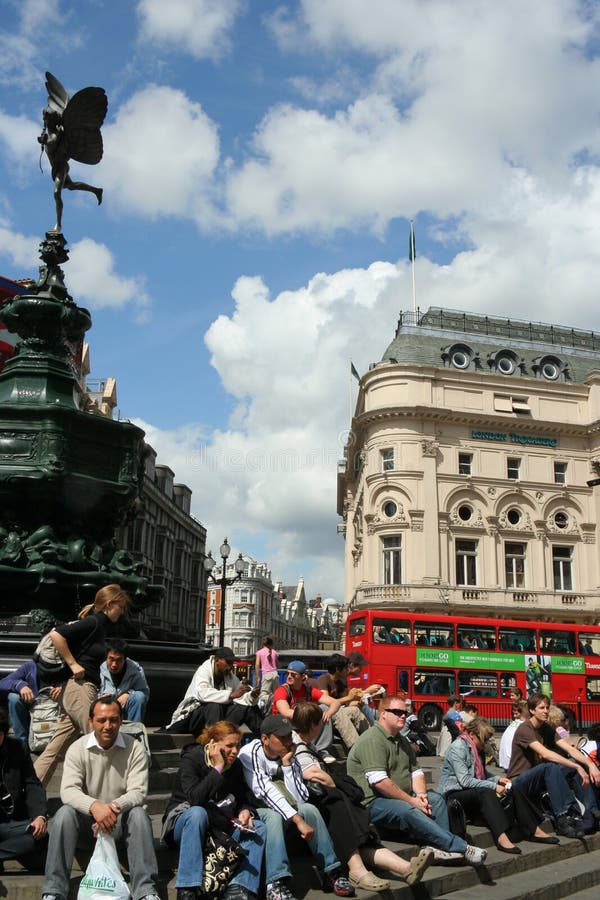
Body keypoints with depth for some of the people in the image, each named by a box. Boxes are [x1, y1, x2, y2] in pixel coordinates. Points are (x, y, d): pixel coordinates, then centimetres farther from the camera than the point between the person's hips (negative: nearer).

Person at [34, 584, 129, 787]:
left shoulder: (100, 625, 18)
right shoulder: (93, 622, -10)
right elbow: (56, 634, -21)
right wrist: (72, 664, -16)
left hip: (82, 689, 9)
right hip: (79, 687, -9)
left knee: (56, 749, 9)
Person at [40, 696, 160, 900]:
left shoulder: (134, 749, -7)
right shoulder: (77, 749, -5)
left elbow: (138, 792, -15)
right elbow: (68, 791, -18)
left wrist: (115, 806, -37)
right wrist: (94, 806, -39)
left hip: (120, 820, 0)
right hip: (87, 819, 1)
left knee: (139, 814, -31)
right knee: (64, 813, -28)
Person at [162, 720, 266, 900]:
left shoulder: (235, 765, 4)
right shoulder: (191, 759, -14)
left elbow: (246, 799, 7)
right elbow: (195, 799, -28)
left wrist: (245, 812, -16)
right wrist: (217, 769, -26)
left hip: (219, 825, 6)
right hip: (183, 822, -5)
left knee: (258, 827, -15)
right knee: (198, 813, -38)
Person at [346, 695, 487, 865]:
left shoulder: (402, 741, 18)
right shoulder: (372, 740, -14)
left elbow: (416, 772, 16)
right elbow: (379, 781, -23)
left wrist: (421, 794, -6)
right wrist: (411, 800, -19)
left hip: (401, 797, 10)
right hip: (372, 802, -10)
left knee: (436, 799, -7)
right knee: (408, 811, -32)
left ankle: (440, 847, -24)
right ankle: (461, 848, -30)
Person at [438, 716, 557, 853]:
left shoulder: (476, 749, 15)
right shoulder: (458, 747, -15)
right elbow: (465, 780, -22)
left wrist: (498, 779, 3)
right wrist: (493, 786, -21)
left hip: (473, 792, 9)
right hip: (453, 794, -9)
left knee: (513, 791, -7)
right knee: (486, 793, -37)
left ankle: (534, 831, -10)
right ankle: (501, 837, -51)